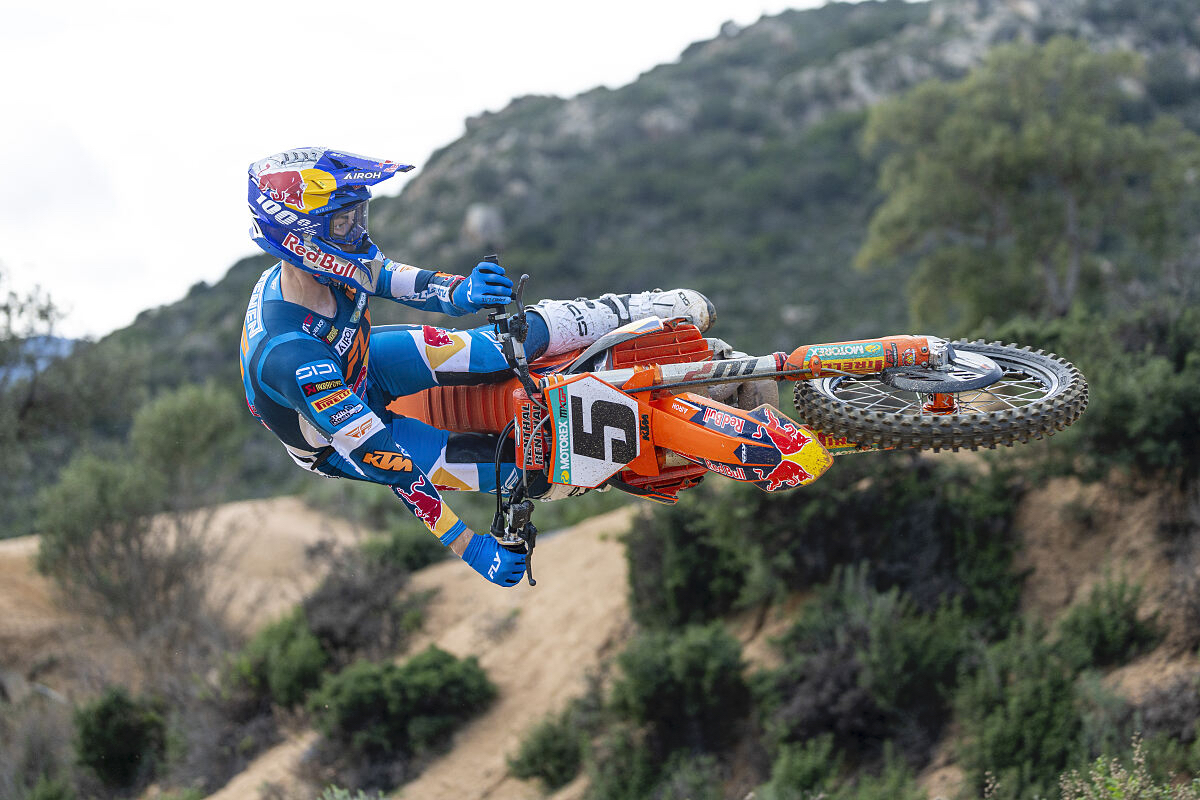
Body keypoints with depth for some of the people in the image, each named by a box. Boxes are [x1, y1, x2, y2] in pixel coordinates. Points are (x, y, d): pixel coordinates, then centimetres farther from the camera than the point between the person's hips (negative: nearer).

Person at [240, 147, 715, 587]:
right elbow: (376, 455, -40)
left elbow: (396, 278, -6)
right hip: (336, 444, -6)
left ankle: (631, 312, 12)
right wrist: (470, 549, -36)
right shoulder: (292, 355, -44)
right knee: (522, 468, -12)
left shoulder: (318, 267, -23)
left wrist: (461, 293, -31)